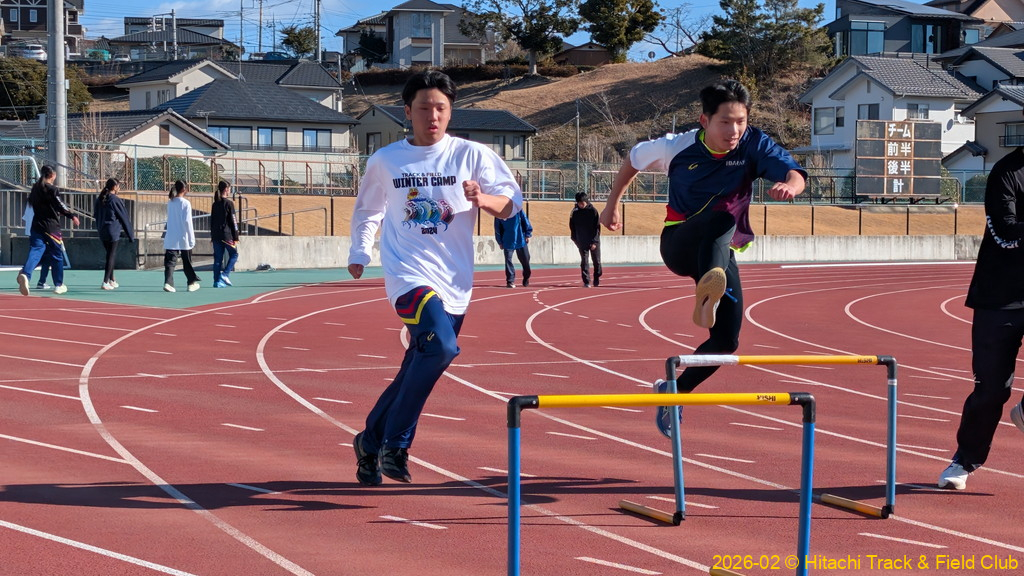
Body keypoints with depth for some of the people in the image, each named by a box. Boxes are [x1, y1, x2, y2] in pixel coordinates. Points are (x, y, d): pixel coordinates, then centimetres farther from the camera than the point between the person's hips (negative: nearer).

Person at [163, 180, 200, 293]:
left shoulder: (170, 203, 7)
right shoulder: (185, 203, -9)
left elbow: (169, 219, 14)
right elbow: (187, 221, -12)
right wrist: (192, 238, -9)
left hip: (170, 238, 4)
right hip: (183, 239, -4)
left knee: (170, 261, 0)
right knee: (187, 262, 10)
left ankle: (168, 283, -15)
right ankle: (192, 283, 22)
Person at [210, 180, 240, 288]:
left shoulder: (215, 204, 10)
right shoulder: (229, 203, -8)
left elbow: (212, 221, 13)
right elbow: (233, 221, -10)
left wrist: (212, 236, 19)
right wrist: (236, 238, -8)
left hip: (216, 235, 6)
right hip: (227, 234, -6)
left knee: (218, 258, 8)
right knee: (234, 255, 8)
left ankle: (217, 281, 6)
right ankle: (225, 274, -6)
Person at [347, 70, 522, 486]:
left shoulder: (472, 155, 3)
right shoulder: (384, 161, 5)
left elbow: (511, 205, 0)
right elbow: (367, 211, 23)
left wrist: (483, 199, -18)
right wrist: (358, 253, 19)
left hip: (455, 281, 3)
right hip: (409, 275, -3)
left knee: (417, 370, 7)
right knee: (440, 346, -26)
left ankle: (371, 442, 28)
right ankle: (395, 443, -13)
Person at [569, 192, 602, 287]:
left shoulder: (593, 211, -6)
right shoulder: (575, 212, 1)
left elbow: (597, 227, -6)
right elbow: (572, 226, 11)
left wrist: (595, 241, -11)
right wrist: (575, 239, 7)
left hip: (594, 241, -1)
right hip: (582, 242, 1)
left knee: (597, 261, 5)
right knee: (584, 261, -4)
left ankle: (597, 281, 20)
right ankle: (586, 282, -2)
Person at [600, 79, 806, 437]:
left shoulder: (754, 145, -12)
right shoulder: (677, 148, -13)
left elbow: (796, 174, -27)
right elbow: (634, 159, 7)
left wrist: (789, 184, -52)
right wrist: (612, 204, 16)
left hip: (722, 253, 4)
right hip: (680, 243, -3)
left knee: (726, 341, -5)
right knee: (723, 216, -37)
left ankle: (674, 391, 19)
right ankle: (707, 293, -66)